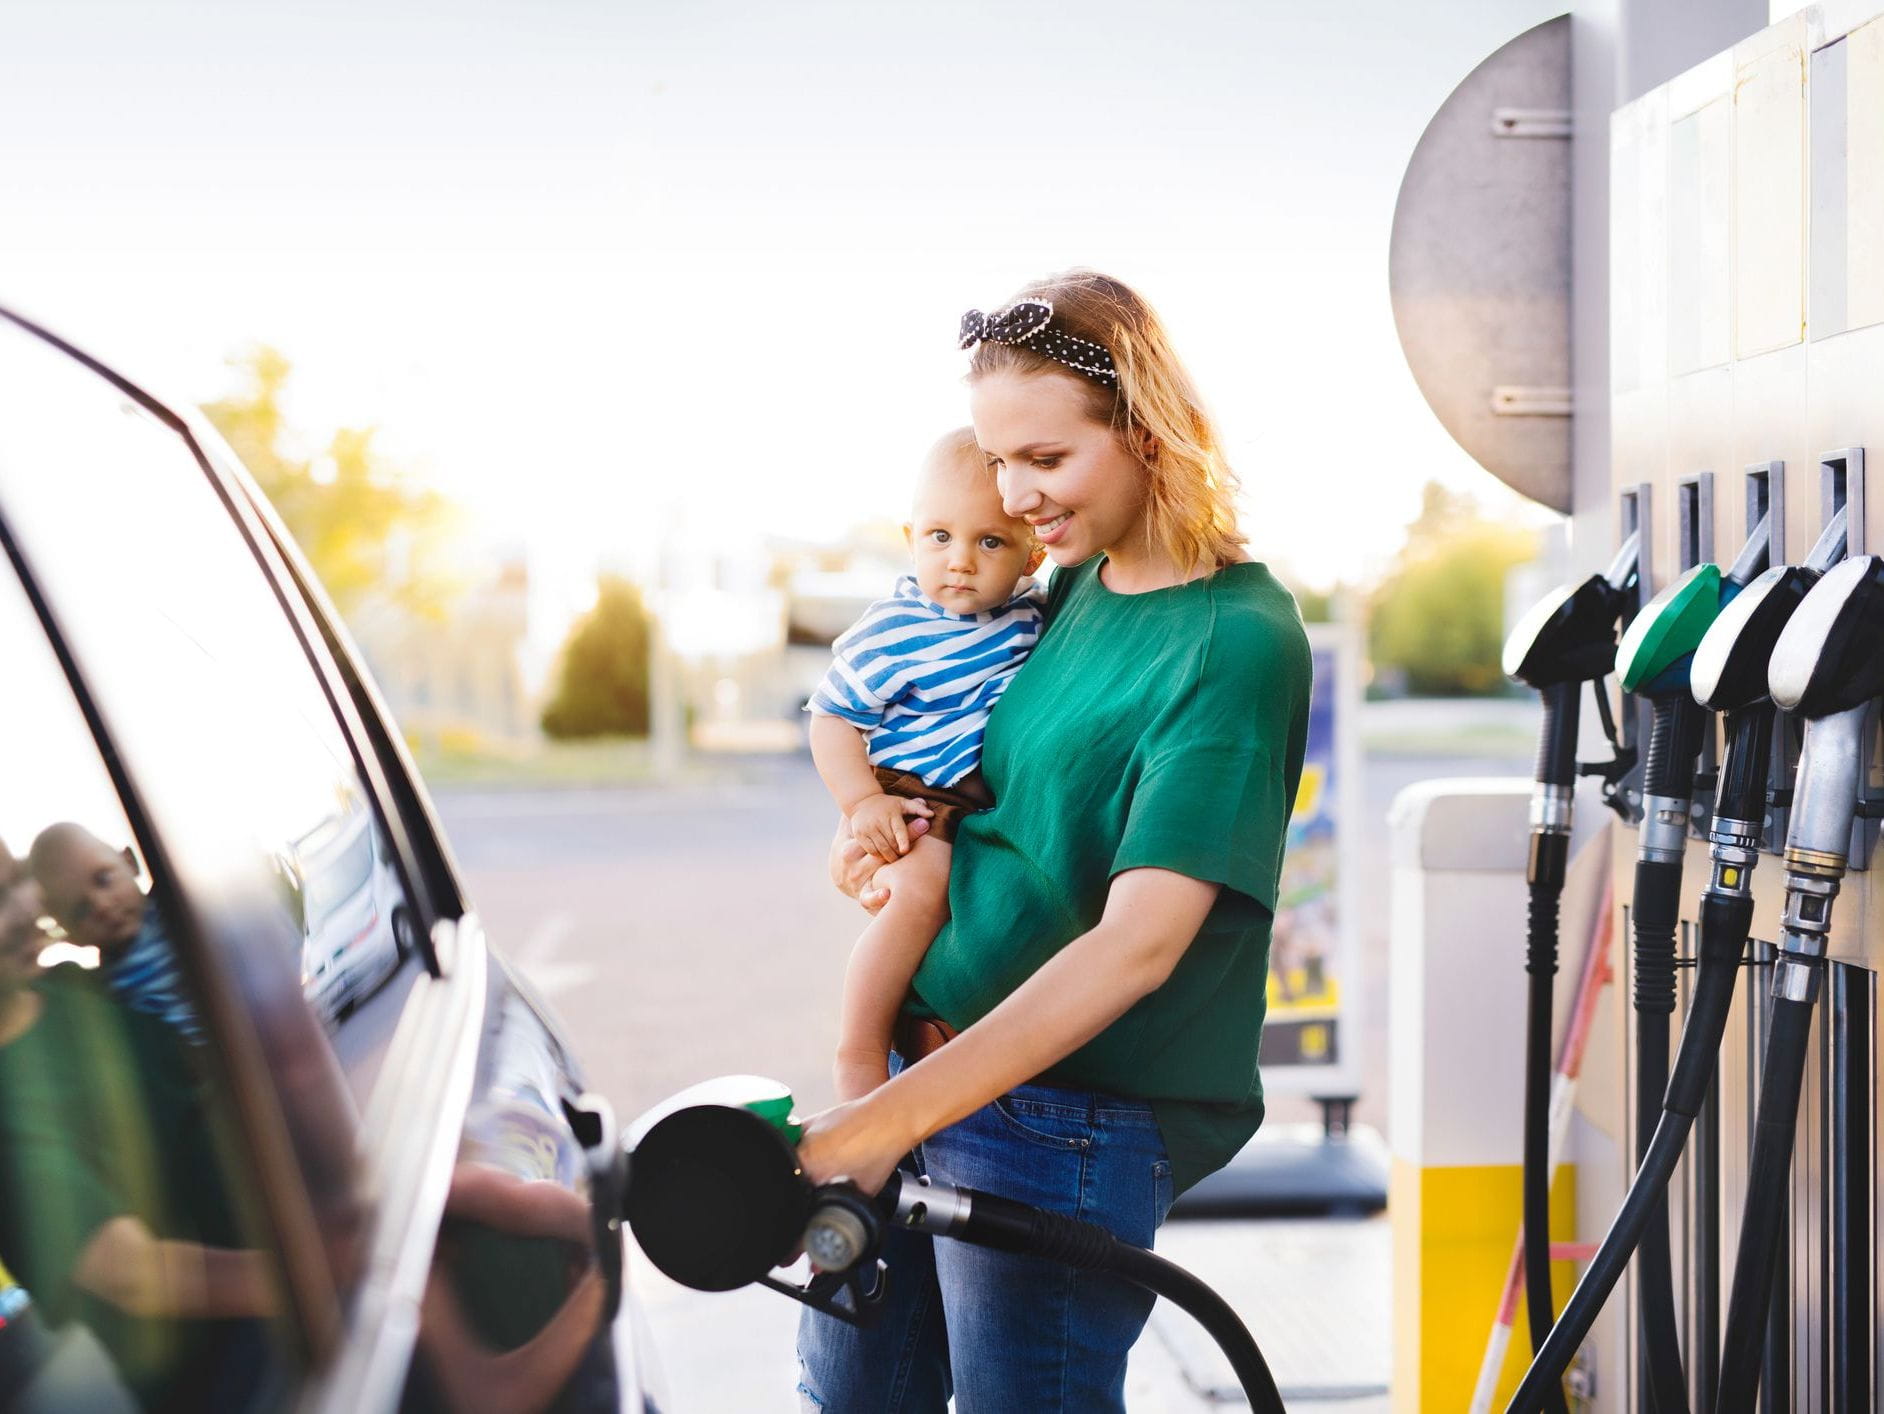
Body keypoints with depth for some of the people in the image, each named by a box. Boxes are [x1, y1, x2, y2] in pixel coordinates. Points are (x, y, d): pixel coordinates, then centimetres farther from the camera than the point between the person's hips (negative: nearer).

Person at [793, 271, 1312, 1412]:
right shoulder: (1074, 586, 7)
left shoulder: (1238, 641, -17)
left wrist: (887, 1120, -31)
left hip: (1074, 1120, -8)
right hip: (936, 1068, 8)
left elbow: (1137, 944, -26)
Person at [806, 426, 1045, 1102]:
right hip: (912, 793, -7)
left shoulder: (1028, 611, 1)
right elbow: (830, 716, -10)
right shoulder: (891, 634, -16)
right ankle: (858, 1052, -24)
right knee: (922, 891, -31)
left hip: (999, 791, 7)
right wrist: (862, 803, -19)